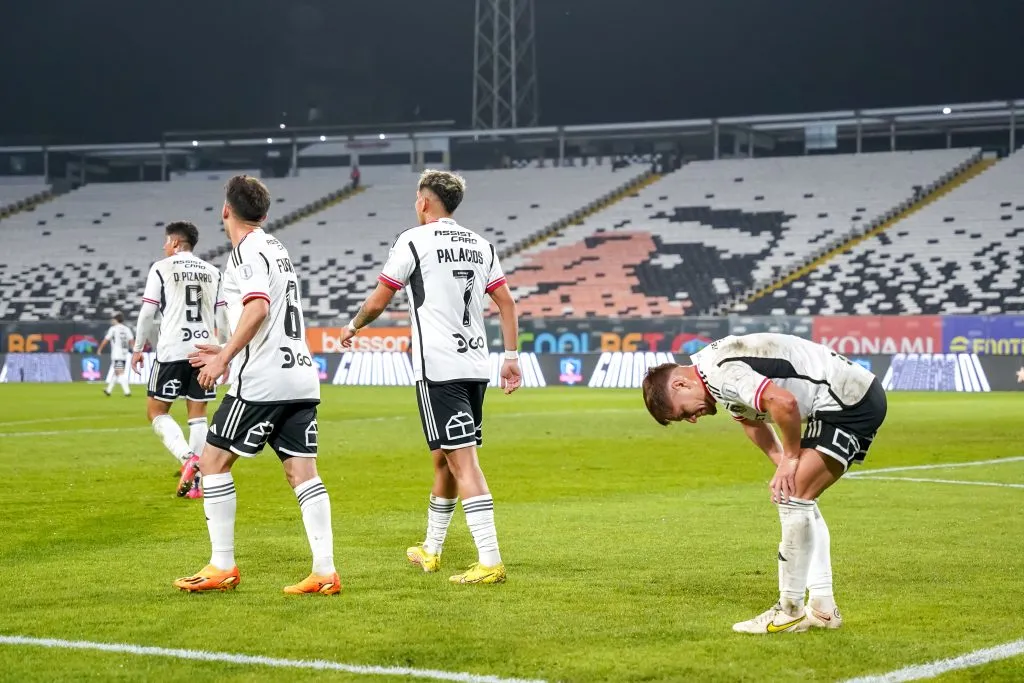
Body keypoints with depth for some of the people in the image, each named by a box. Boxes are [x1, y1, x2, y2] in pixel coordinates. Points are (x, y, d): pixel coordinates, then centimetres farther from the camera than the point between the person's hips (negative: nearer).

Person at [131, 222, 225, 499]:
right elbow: (222, 318, 10)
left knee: (156, 411, 5)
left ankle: (187, 458, -19)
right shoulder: (212, 272, 12)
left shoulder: (161, 268, 0)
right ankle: (195, 481, 5)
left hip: (172, 351, -4)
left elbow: (147, 312, -3)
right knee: (198, 415, 9)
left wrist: (138, 348, 7)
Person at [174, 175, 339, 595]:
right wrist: (229, 354, 32)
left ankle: (222, 567, 1)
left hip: (263, 382, -9)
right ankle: (325, 572, -3)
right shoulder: (276, 250, 22)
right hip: (301, 374, 9)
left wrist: (224, 358, -20)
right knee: (302, 471, 4)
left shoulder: (248, 250, -6)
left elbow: (258, 309, -22)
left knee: (213, 461, 1)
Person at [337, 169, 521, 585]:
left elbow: (376, 304, 1)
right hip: (475, 365, 7)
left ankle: (490, 561, -18)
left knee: (462, 461, -11)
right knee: (444, 459, 19)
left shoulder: (414, 241, -4)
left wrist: (353, 328, 20)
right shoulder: (480, 245, 14)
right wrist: (511, 358, 12)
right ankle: (430, 551, 31)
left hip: (438, 367, -7)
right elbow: (507, 303, 10)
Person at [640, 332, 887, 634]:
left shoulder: (720, 372, -21)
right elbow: (750, 417, 27)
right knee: (801, 501, 15)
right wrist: (785, 466, 14)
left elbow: (784, 402, -33)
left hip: (851, 402, -11)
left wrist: (791, 457, -15)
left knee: (794, 498, -12)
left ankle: (790, 611, -3)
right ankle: (823, 609, 17)